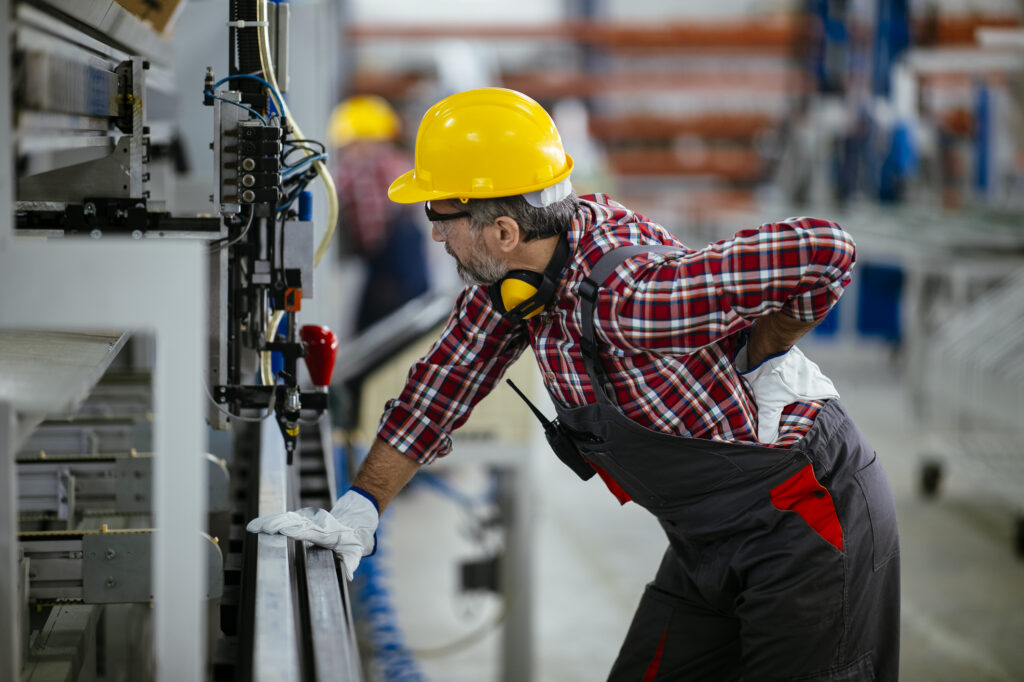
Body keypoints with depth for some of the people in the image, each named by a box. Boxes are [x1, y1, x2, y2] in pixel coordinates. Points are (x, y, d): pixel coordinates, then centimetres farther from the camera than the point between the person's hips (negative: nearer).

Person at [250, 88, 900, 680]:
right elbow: (449, 376, 7)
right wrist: (359, 507, 2)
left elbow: (825, 252, -36)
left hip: (809, 521, -8)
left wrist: (765, 358, -19)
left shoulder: (630, 295, -31)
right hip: (709, 545, 9)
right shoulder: (518, 265, -4)